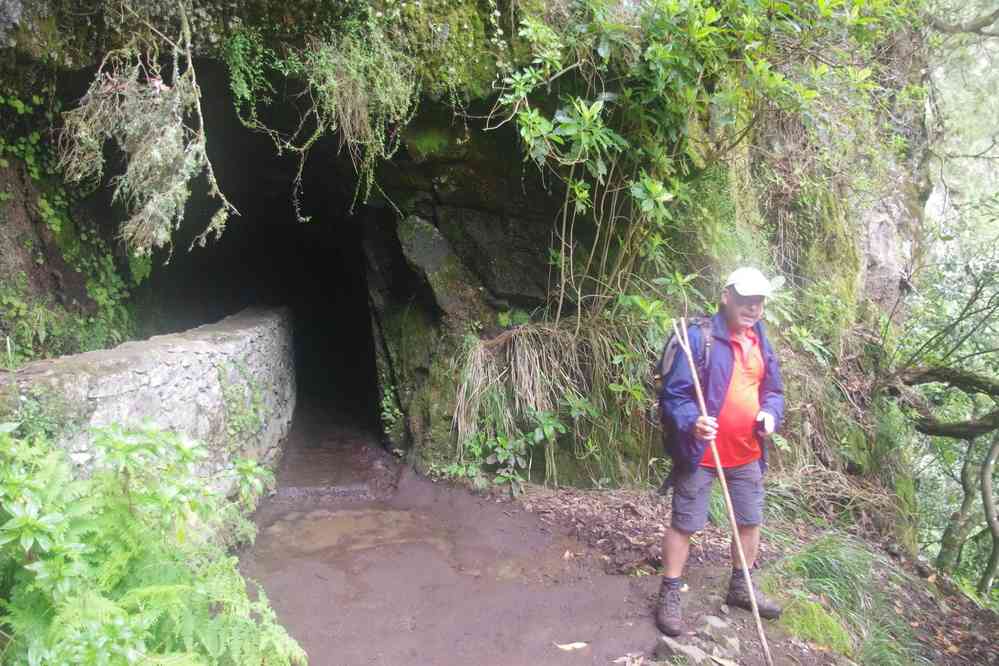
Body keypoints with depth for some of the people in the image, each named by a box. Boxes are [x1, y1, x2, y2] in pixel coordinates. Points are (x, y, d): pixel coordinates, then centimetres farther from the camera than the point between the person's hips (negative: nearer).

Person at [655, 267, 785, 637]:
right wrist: (691, 422, -36)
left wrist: (770, 413, -5)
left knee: (750, 521, 18)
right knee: (684, 523, 3)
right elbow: (673, 393, -18)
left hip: (747, 454, 7)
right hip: (701, 452, -7)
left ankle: (740, 587, 39)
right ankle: (669, 595, 18)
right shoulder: (699, 338, -16)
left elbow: (773, 390, 17)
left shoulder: (761, 342, 7)